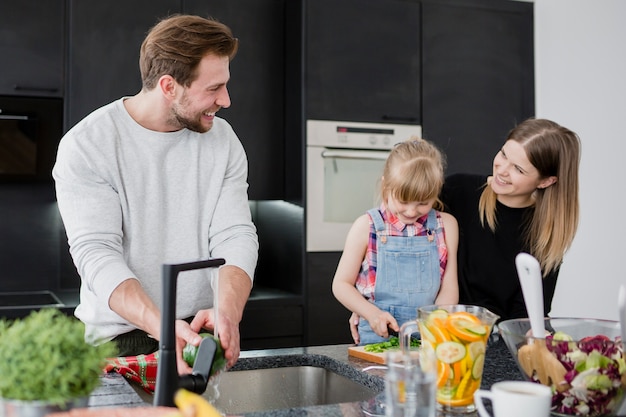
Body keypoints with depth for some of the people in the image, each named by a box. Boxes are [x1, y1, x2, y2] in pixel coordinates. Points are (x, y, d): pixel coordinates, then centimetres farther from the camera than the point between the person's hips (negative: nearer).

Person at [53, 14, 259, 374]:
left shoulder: (222, 139, 2)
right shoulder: (86, 145, -9)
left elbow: (236, 236, -4)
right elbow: (96, 252, -16)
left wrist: (229, 311, -24)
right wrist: (161, 327, -31)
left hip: (201, 332, 3)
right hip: (117, 337, -2)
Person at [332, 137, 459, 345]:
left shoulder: (446, 226, 6)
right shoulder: (367, 226, 0)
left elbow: (449, 288, 7)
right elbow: (341, 284, 5)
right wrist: (372, 313, -11)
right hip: (378, 336, -2)